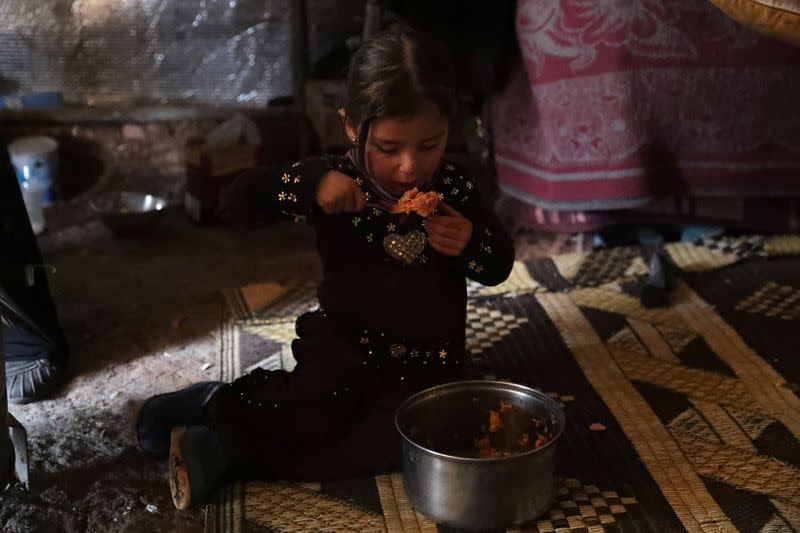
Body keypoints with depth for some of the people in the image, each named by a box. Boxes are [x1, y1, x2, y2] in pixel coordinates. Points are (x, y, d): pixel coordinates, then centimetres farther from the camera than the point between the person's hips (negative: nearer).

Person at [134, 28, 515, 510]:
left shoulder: (455, 190, -6)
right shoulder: (337, 180, -11)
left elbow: (499, 267, 3)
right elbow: (239, 201, -15)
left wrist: (472, 242, -20)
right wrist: (309, 184, -30)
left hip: (426, 359, 2)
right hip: (344, 345, -2)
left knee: (408, 436, -25)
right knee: (314, 420, -28)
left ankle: (227, 451, -18)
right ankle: (217, 402, 3)